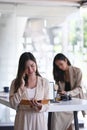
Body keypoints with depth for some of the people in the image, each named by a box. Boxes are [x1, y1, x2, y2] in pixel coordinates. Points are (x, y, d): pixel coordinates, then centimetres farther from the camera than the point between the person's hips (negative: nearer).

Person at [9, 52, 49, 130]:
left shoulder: (44, 82, -2)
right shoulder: (16, 82, -1)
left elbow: (46, 106, 0)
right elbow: (13, 104, -10)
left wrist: (40, 106, -21)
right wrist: (22, 87, -13)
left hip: (39, 120, 0)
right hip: (22, 120, 0)